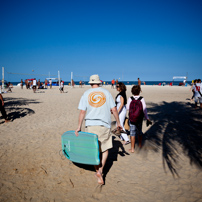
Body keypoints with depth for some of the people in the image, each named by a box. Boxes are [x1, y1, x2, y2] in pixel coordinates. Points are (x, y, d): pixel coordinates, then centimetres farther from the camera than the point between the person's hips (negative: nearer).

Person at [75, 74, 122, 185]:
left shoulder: (86, 94, 3)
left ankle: (97, 171, 8)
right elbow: (114, 110, 2)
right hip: (104, 125, 0)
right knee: (105, 149, 13)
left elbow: (82, 112, -3)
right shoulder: (106, 92, 3)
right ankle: (100, 170, 5)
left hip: (91, 125, 1)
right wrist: (118, 123, 11)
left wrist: (79, 127, 3)